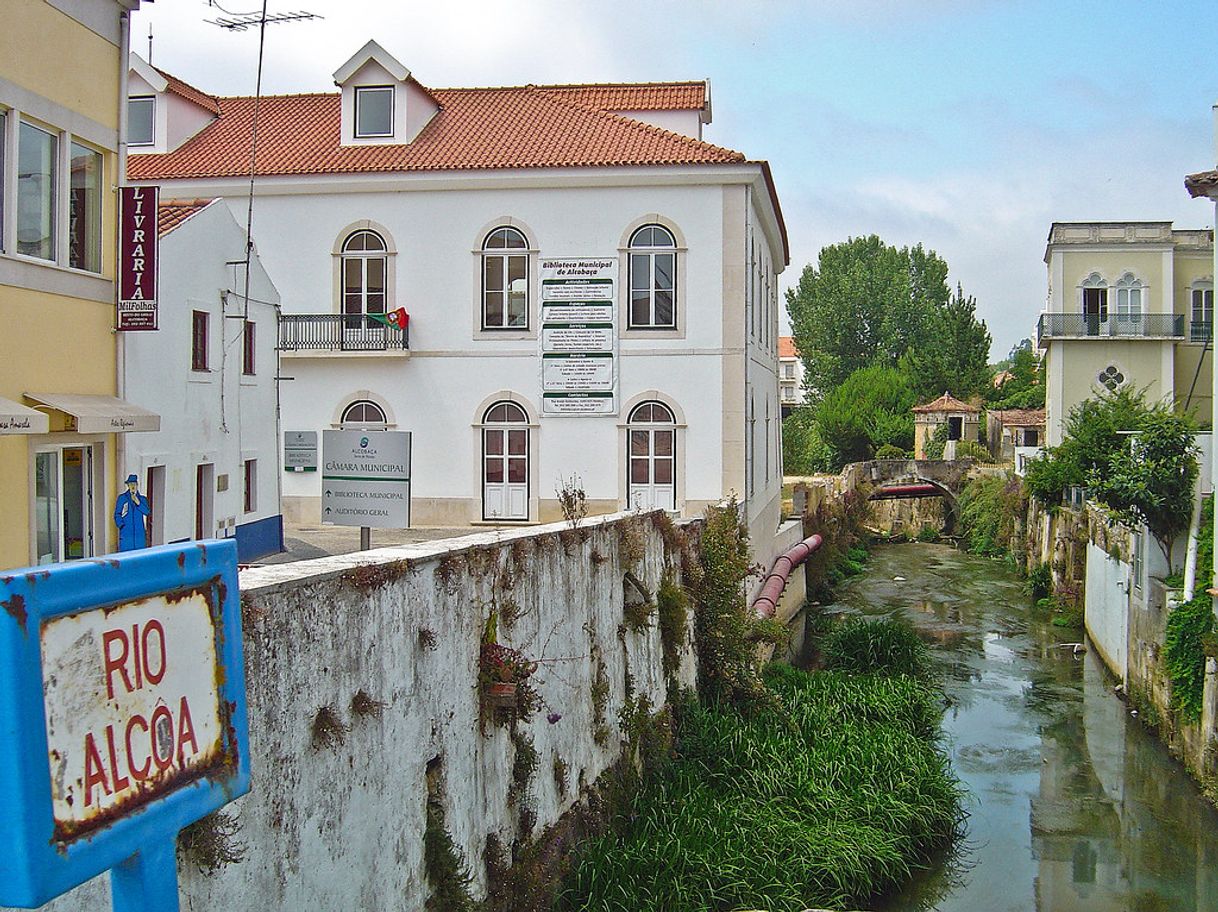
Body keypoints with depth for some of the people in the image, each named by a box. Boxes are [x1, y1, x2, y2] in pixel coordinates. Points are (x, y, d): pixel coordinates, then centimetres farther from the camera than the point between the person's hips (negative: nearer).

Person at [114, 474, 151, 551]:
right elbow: (117, 514, 6)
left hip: (139, 533, 2)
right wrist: (121, 525, -7)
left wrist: (138, 503, -13)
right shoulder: (122, 498, 7)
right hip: (126, 533, -2)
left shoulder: (142, 499, 13)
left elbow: (147, 512, -1)